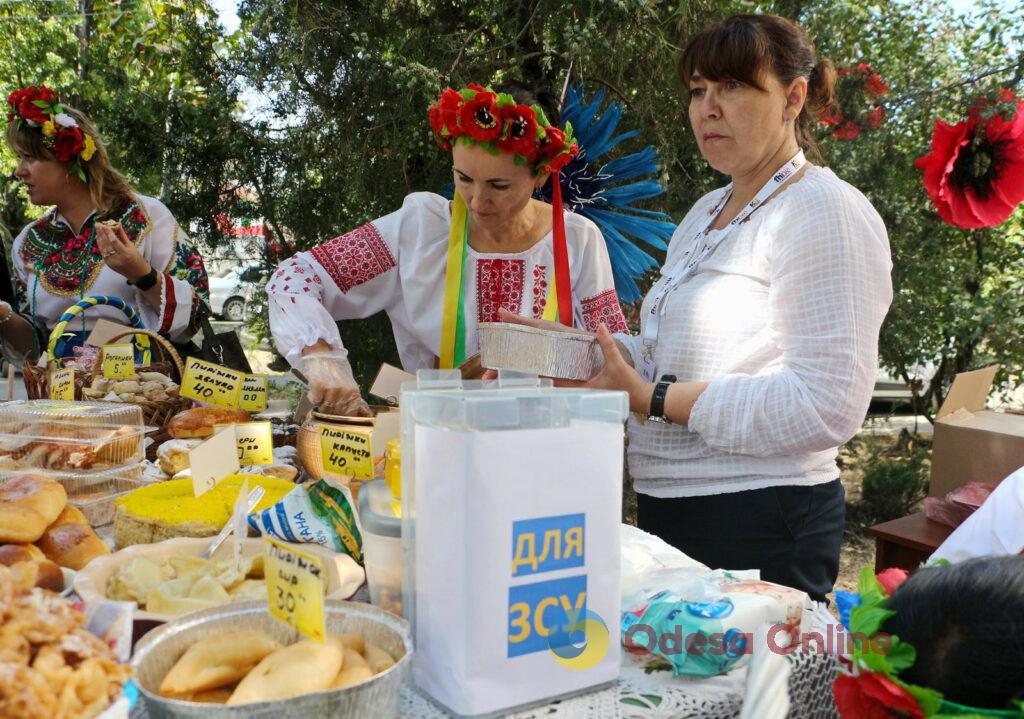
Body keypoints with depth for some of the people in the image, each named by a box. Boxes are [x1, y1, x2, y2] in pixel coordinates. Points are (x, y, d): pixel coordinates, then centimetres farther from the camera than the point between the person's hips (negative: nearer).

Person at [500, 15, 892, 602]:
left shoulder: (825, 212, -14)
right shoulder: (707, 212, 13)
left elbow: (824, 407, -23)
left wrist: (651, 399, -22)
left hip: (759, 528, -8)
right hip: (667, 508, 9)